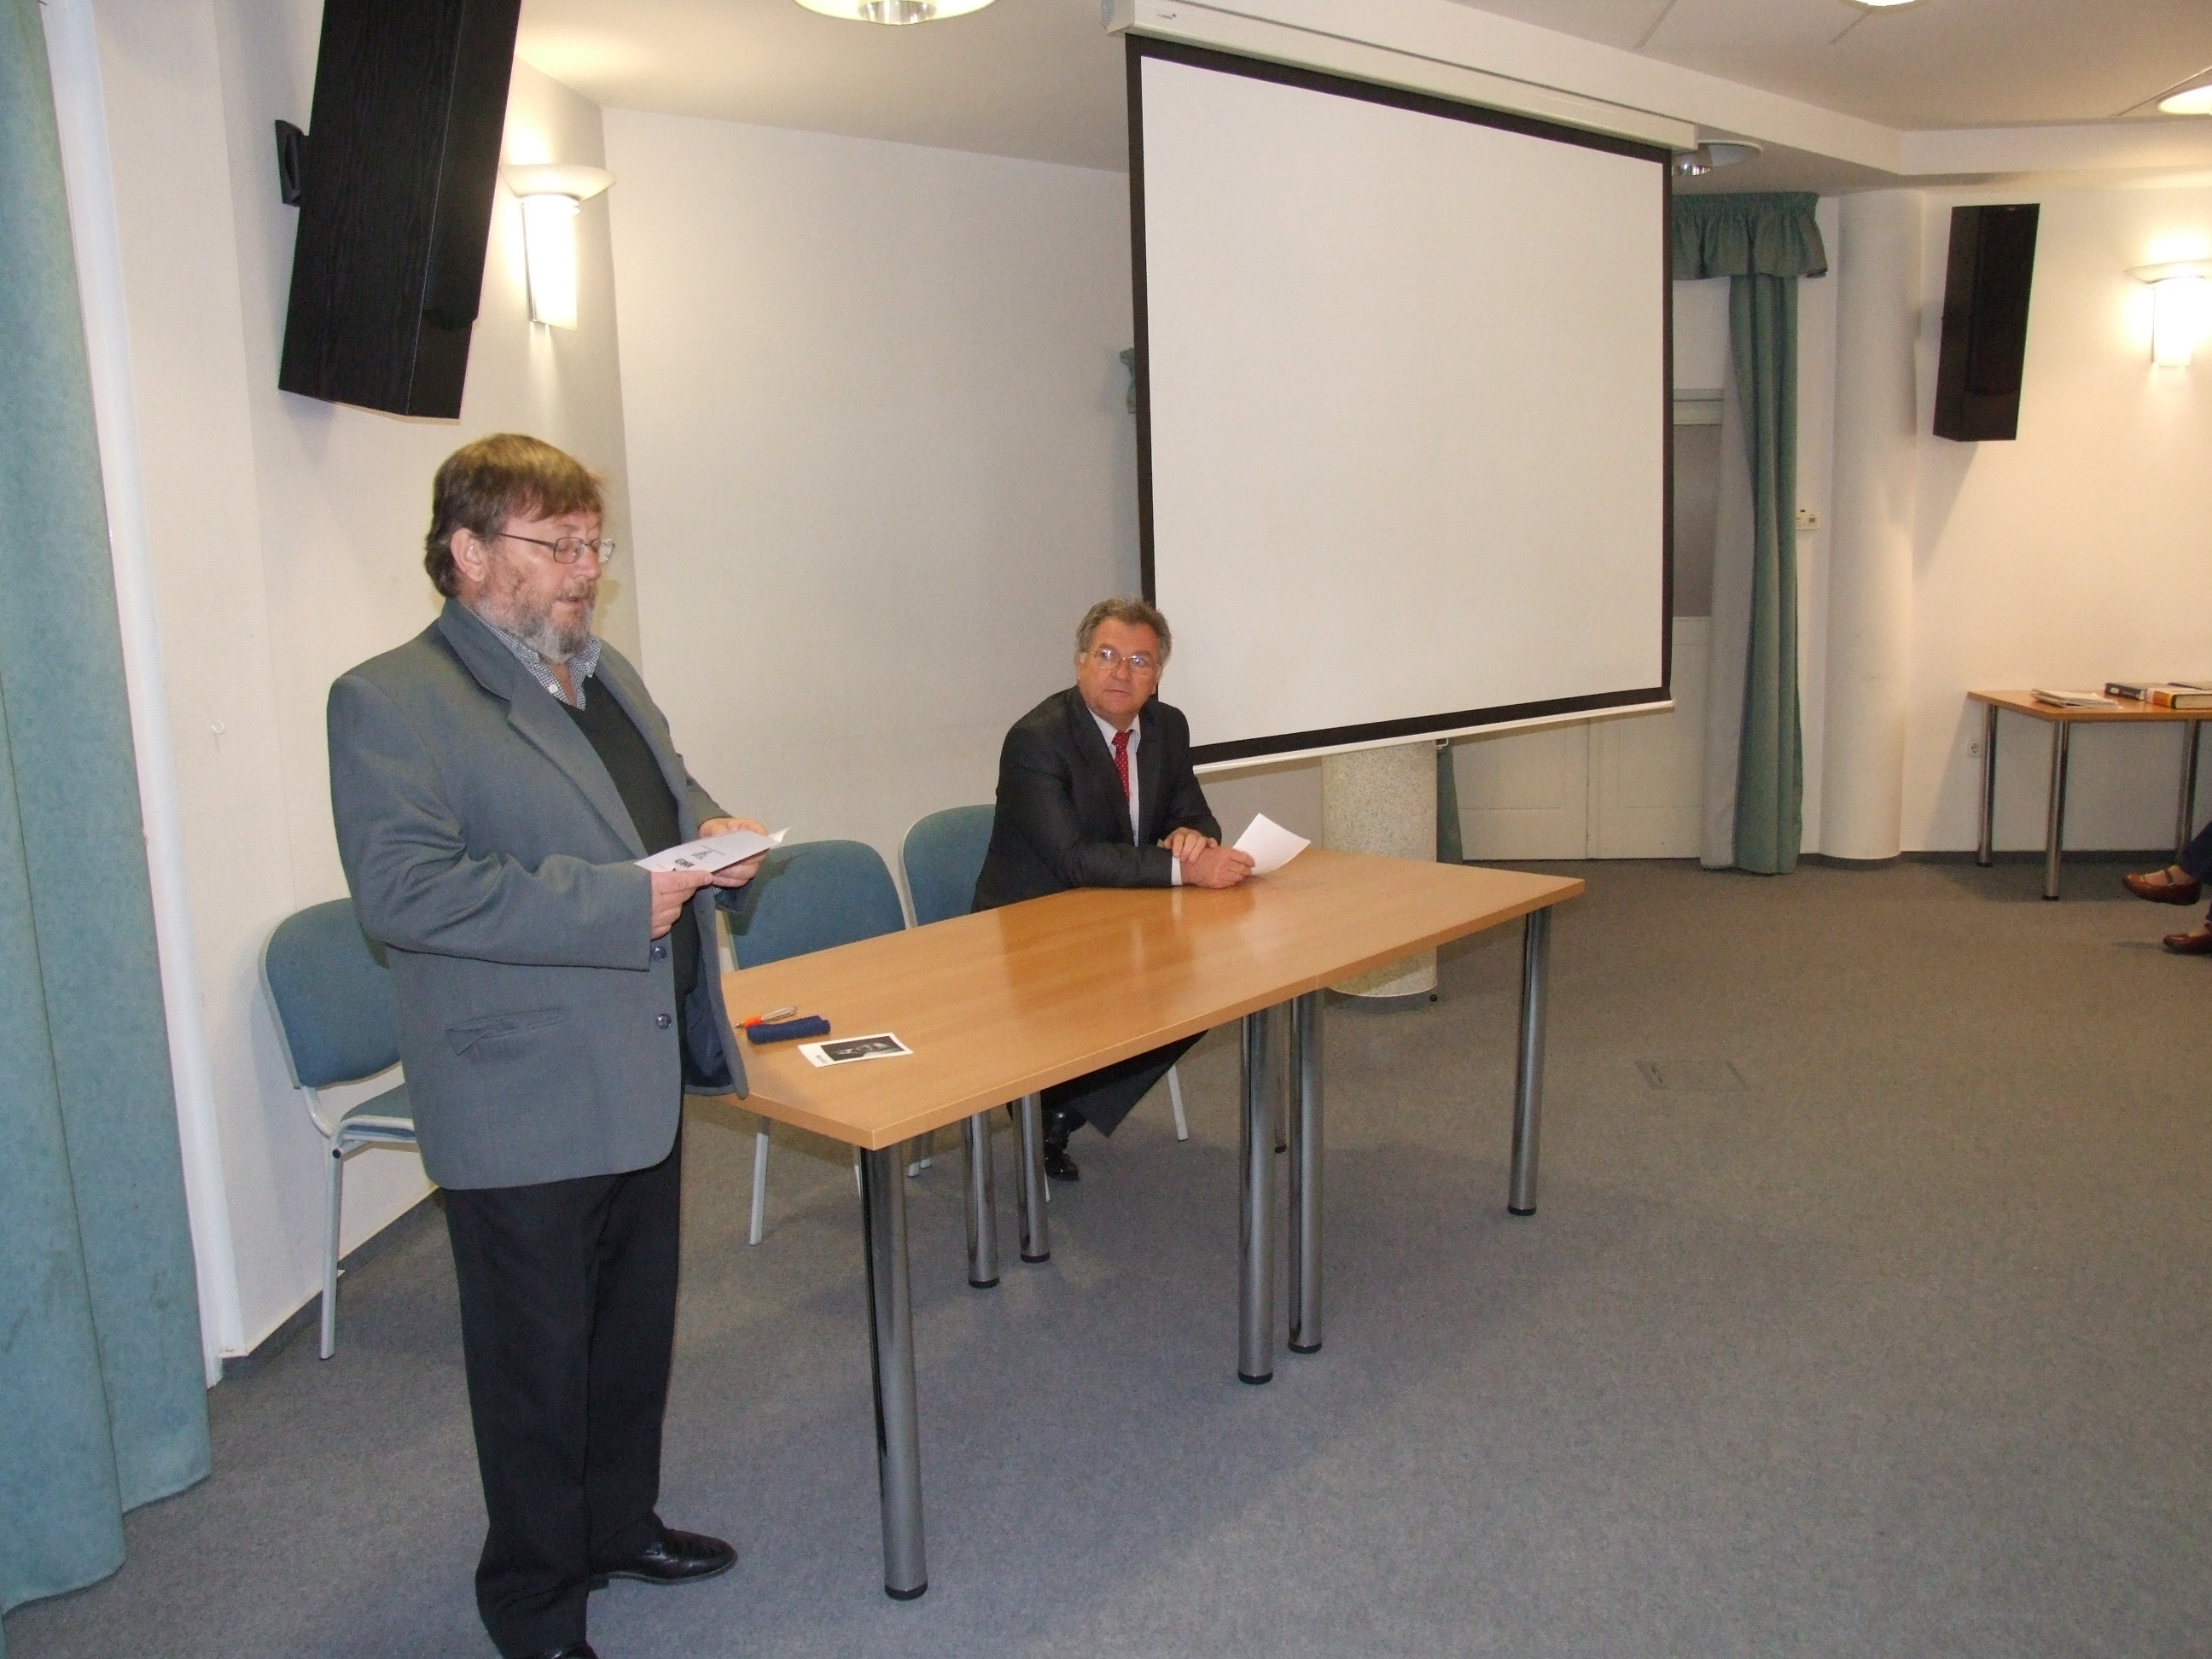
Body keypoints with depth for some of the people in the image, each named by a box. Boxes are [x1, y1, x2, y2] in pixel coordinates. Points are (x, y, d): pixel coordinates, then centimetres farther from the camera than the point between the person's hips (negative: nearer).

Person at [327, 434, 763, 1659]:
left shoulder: (607, 676, 12)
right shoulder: (390, 700, -14)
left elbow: (671, 797, 25)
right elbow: (402, 891, -24)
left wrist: (711, 833, 1)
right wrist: (617, 900, -27)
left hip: (642, 1079, 8)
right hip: (524, 1105, -8)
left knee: (636, 1327, 22)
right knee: (537, 1359, 8)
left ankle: (621, 1525, 43)